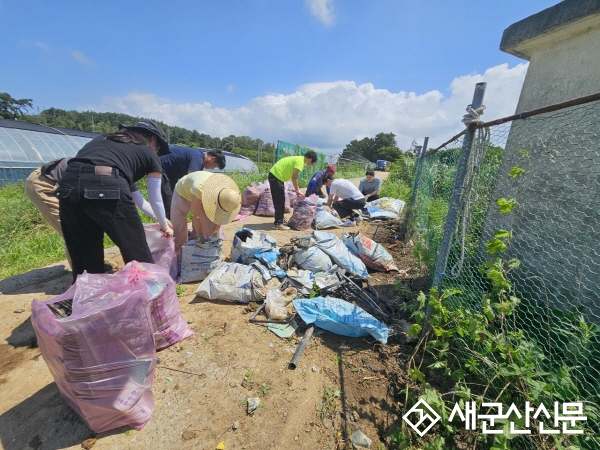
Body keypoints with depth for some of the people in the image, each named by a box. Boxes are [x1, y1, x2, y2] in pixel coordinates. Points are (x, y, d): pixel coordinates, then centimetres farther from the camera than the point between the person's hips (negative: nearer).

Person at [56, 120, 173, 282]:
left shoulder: (102, 139, 33)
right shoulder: (149, 154, 20)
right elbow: (155, 200, 26)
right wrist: (164, 225, 42)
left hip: (68, 186, 6)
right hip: (107, 187, -6)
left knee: (83, 260, 18)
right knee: (138, 256, 8)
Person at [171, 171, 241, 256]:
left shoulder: (225, 190, -31)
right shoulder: (199, 188, -46)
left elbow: (220, 214, -15)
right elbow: (196, 216, -35)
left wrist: (216, 230, -14)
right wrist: (200, 236, -27)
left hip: (203, 196, 4)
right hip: (182, 195, -4)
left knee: (212, 226, -2)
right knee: (178, 227, -1)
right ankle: (176, 254, 19)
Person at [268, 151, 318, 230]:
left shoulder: (299, 159, 16)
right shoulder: (300, 161, -14)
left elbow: (294, 177, 18)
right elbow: (294, 177, -21)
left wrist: (297, 190, 16)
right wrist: (297, 190, -12)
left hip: (275, 175, 10)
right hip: (276, 176, -10)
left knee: (280, 201, 14)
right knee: (279, 201, -5)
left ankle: (279, 222, 21)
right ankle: (278, 224, 0)